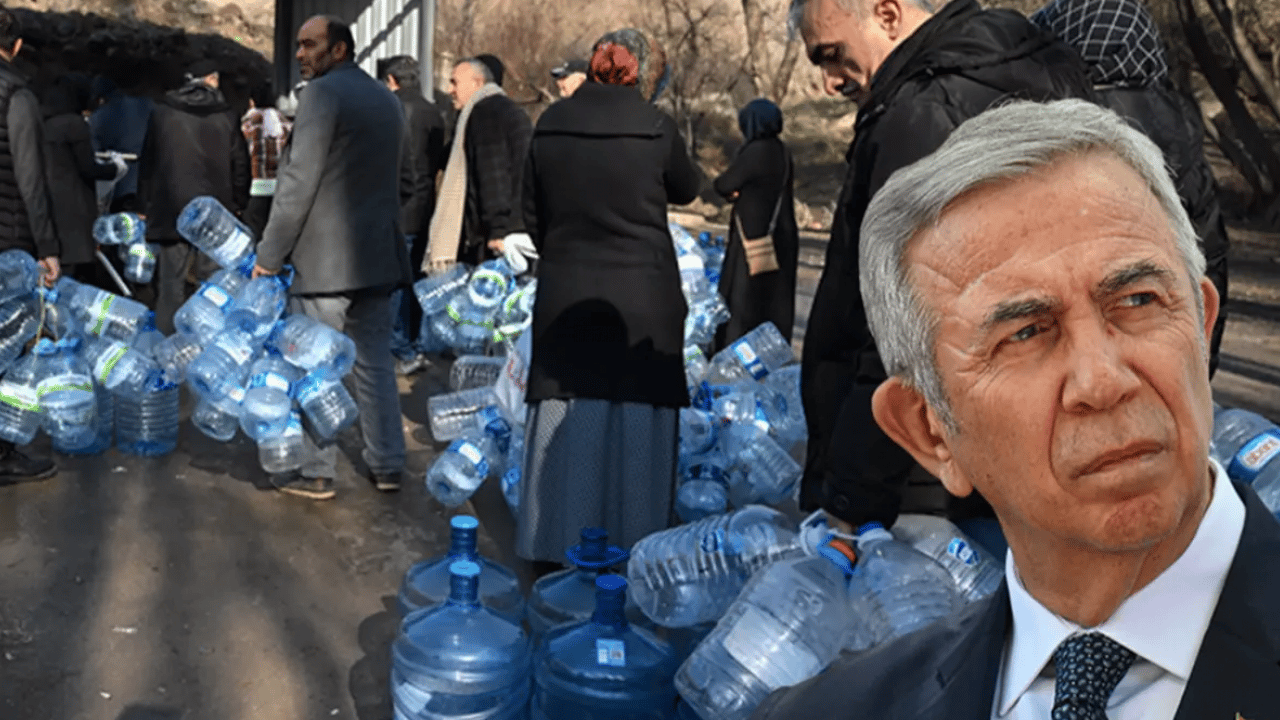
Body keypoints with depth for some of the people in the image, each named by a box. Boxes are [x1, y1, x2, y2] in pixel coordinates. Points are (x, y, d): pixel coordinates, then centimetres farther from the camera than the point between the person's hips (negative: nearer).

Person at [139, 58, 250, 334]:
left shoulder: (162, 112, 5)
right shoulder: (226, 117, 2)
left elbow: (148, 162, 9)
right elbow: (240, 165, 3)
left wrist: (147, 203, 15)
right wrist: (237, 204, 12)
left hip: (171, 210, 1)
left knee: (170, 282, 3)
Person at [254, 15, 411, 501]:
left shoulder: (321, 94, -9)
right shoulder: (387, 99, 14)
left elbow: (298, 183, -14)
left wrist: (269, 254, -9)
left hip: (323, 258, -7)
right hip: (378, 254, 7)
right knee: (375, 362, 12)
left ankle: (316, 474, 8)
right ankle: (387, 465, 16)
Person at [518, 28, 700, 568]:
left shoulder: (550, 125, 1)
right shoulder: (656, 128, -8)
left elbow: (532, 217, 7)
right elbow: (686, 191, 9)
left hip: (565, 296, 3)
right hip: (642, 300, -3)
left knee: (566, 422, 10)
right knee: (636, 423, 7)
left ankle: (555, 542, 20)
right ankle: (629, 541, 16)